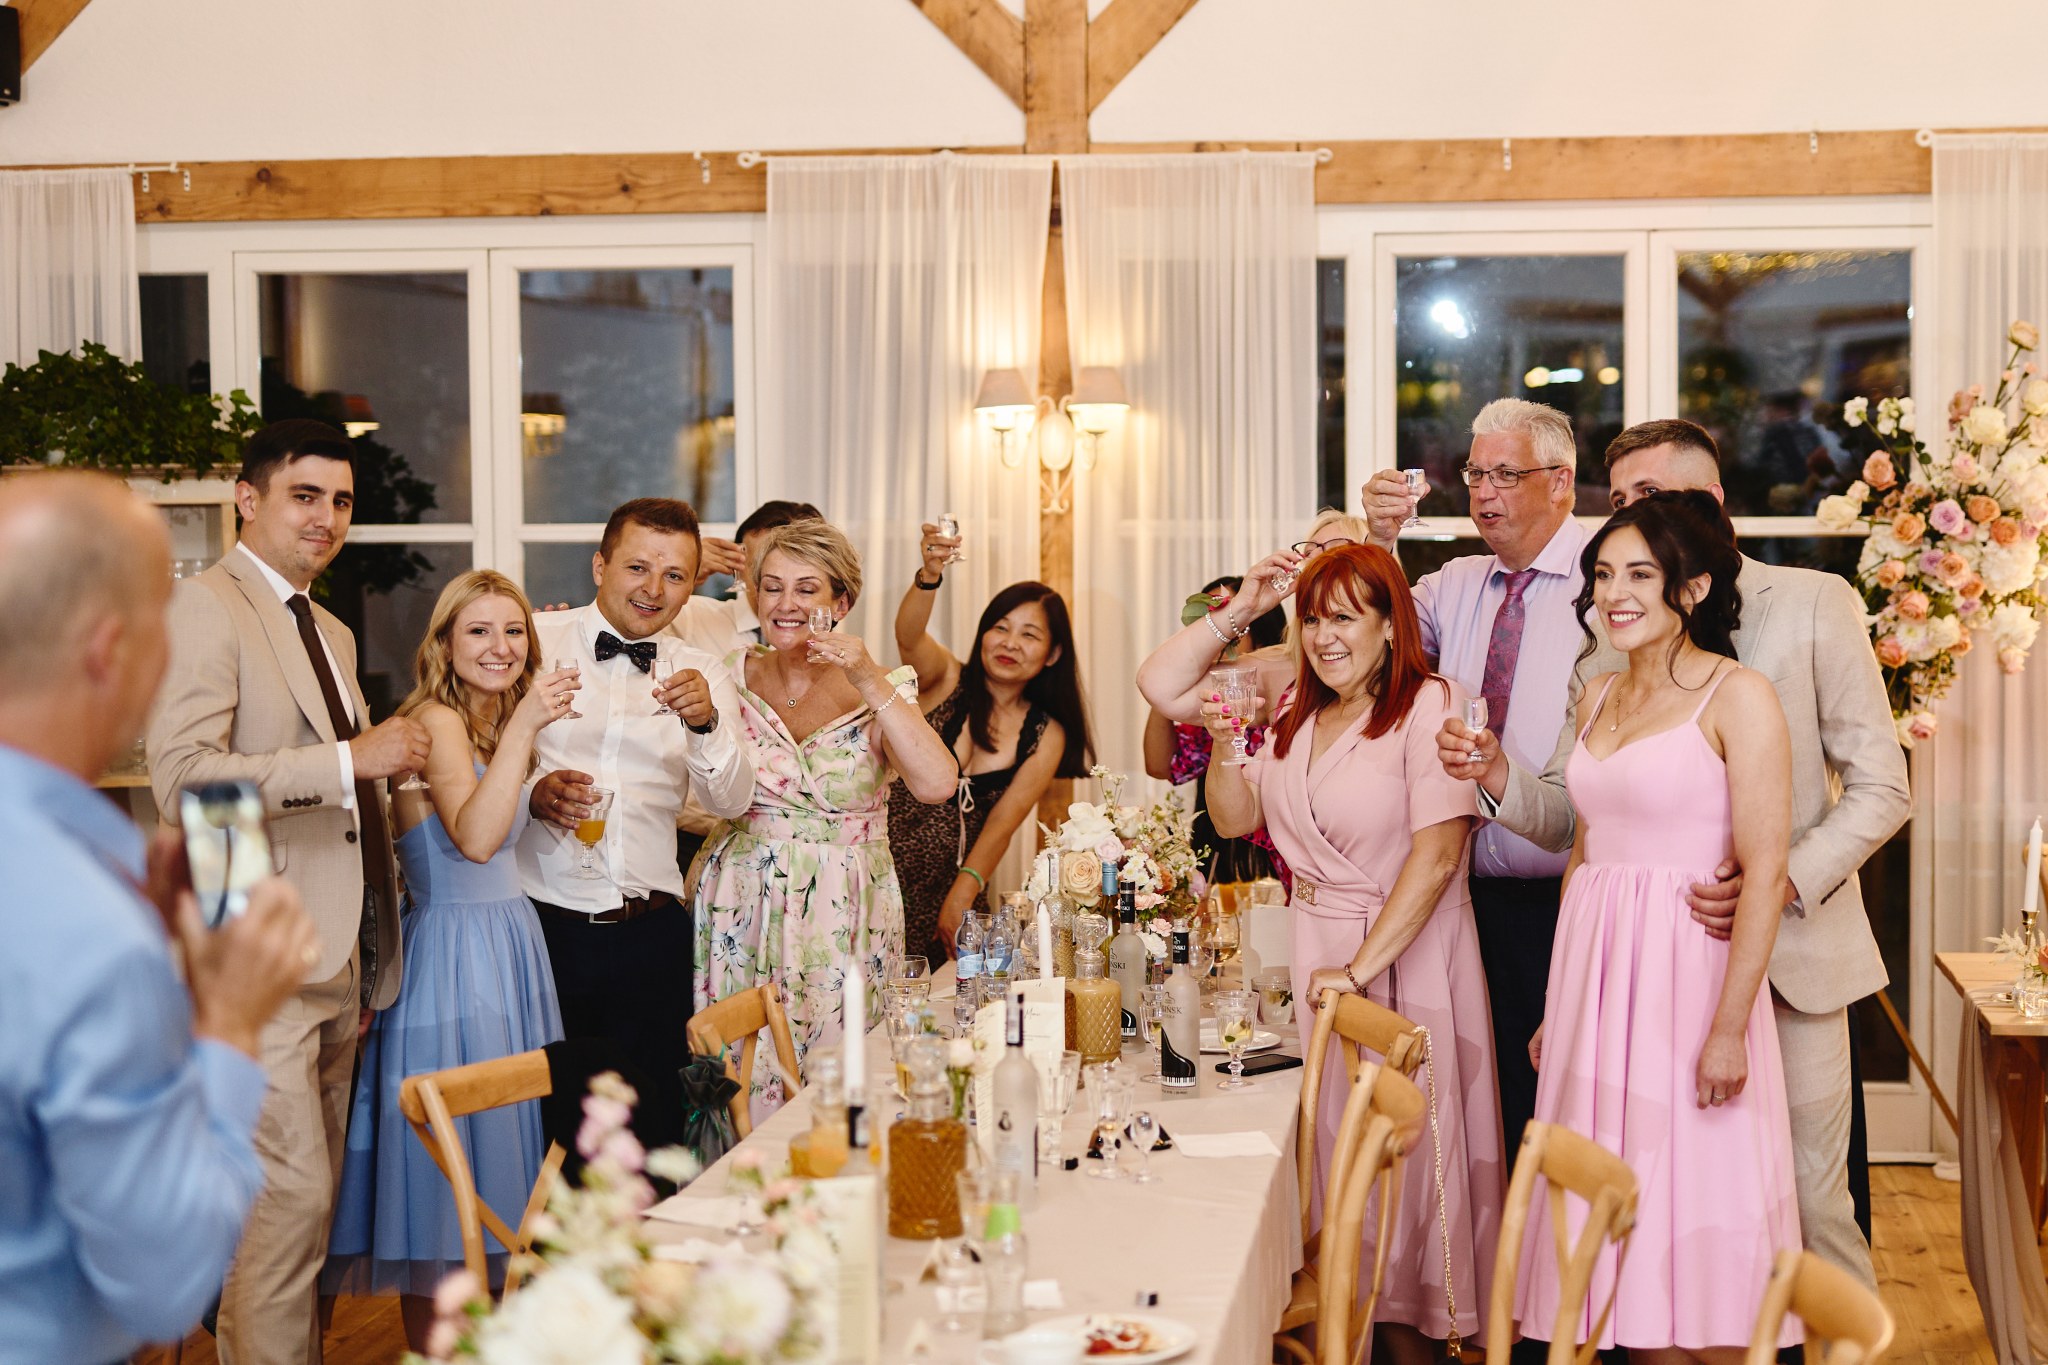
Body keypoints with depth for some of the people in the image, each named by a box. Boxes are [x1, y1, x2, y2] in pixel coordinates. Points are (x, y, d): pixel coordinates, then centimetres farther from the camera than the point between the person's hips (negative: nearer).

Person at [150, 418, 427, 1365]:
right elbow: (182, 778, -21)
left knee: (311, 1197, 13)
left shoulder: (331, 633, 21)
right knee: (290, 1192, -10)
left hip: (336, 958, 9)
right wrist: (350, 760, -23)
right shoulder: (203, 607, -8)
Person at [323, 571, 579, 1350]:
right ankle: (429, 1348, 9)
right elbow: (474, 839, -30)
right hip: (454, 952, -9)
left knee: (498, 1138, 14)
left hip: (508, 946, 9)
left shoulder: (490, 728, 14)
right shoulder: (435, 720, -14)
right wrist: (522, 726, -33)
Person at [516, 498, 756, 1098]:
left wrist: (705, 723, -21)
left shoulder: (701, 676, 9)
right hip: (541, 925, -2)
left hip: (650, 934, 2)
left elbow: (730, 801, -3)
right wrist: (530, 792, -17)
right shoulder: (535, 642, 2)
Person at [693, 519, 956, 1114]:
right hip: (745, 908, 2)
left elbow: (936, 785, -20)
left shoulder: (882, 690, -3)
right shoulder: (733, 678, 3)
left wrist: (870, 683, -21)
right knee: (741, 1078, 3)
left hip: (843, 919, -1)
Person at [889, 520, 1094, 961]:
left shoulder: (1046, 735, 4)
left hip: (954, 891, 3)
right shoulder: (947, 680, -1)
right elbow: (908, 636, -23)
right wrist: (929, 575, -43)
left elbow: (1002, 823, -6)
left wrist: (963, 895, -21)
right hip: (885, 873, -3)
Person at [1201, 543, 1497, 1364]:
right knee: (1333, 1138, 10)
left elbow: (1437, 855, -20)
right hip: (1315, 950, 6)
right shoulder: (1297, 716, 11)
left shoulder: (1430, 706, -13)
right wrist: (1225, 744, -4)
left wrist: (1360, 969, -20)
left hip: (1407, 952, -6)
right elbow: (1235, 818, 15)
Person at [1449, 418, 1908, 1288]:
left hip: (1789, 953, -3)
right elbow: (1571, 816, 7)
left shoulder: (1813, 604, 0)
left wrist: (1785, 879, -18)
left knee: (1809, 1200, 1)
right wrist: (1500, 775, -14)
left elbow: (1880, 787, -3)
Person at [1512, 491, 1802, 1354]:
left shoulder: (1737, 697, -8)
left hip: (1688, 974, -6)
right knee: (1620, 1227, 10)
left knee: (1695, 1230, -1)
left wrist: (1729, 1028, -19)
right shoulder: (1600, 698, 13)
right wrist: (1560, 1006, 15)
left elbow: (1766, 871, -14)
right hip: (1597, 975, 7)